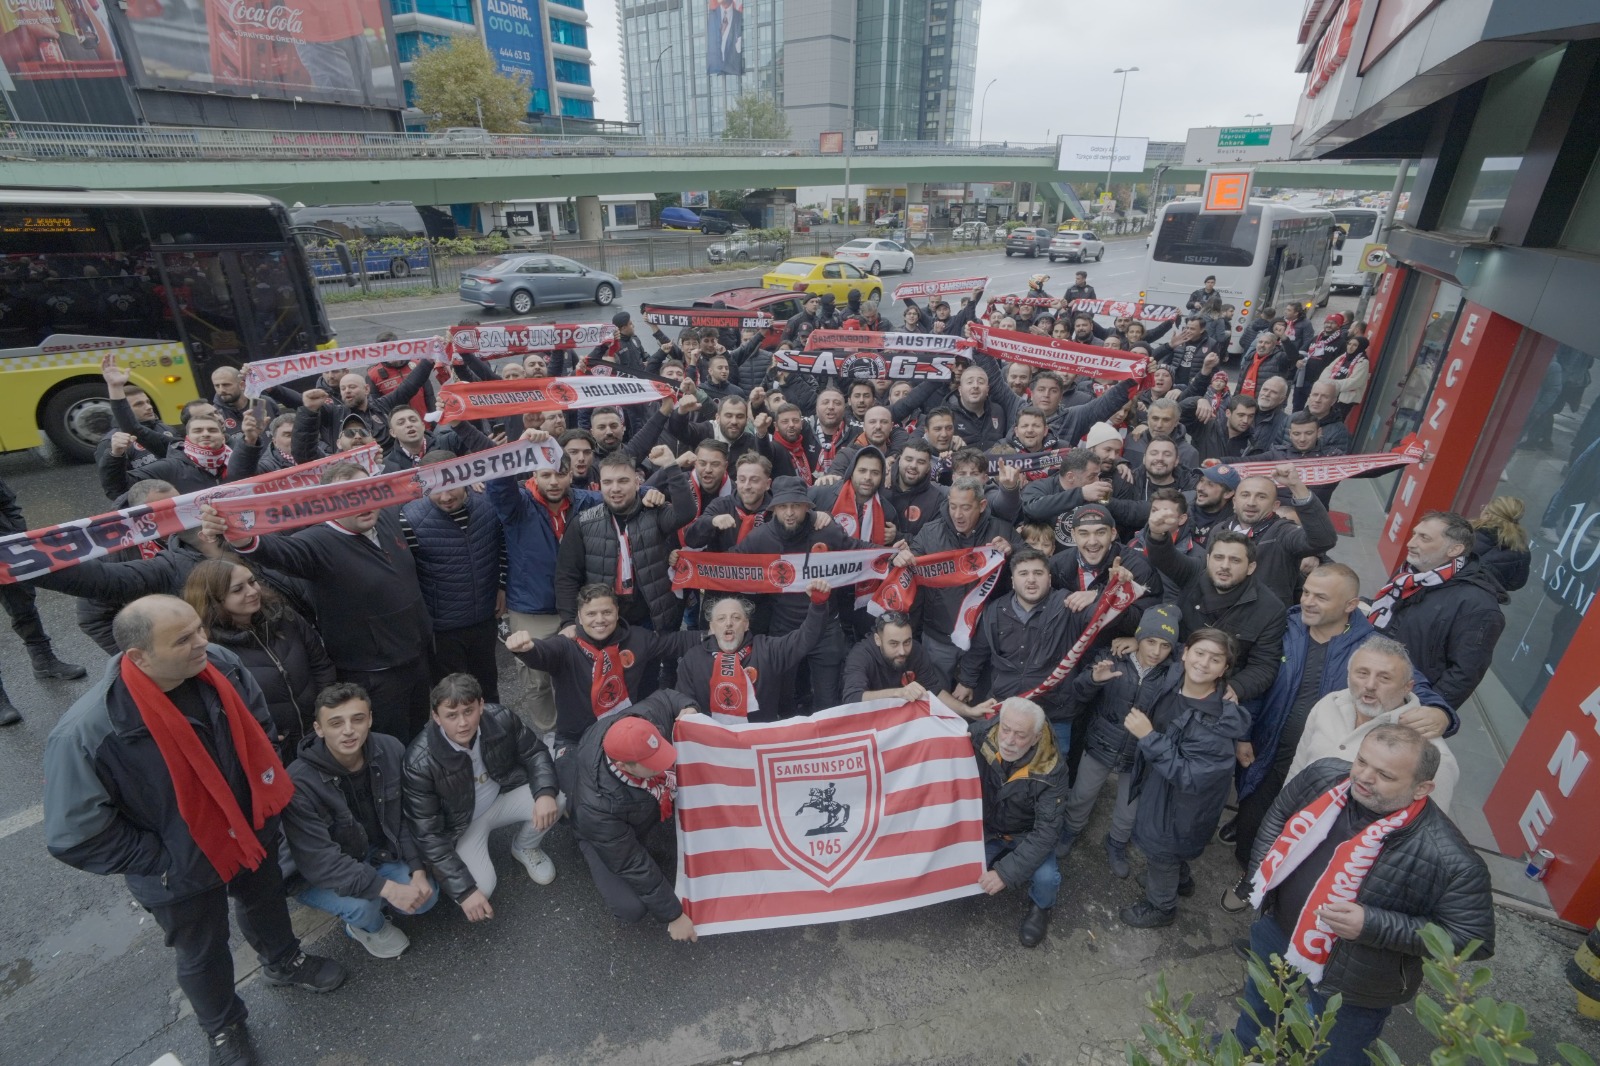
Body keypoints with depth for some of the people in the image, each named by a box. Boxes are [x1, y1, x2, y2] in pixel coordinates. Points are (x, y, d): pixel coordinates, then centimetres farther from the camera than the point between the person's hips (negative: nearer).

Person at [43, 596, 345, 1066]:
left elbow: (256, 724, -1)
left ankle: (284, 961, 61)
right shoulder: (86, 733, -35)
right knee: (203, 955, 23)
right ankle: (223, 1028, 52)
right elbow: (77, 836, -23)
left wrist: (262, 793, 2)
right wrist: (160, 862, -16)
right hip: (181, 872, -4)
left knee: (267, 903, 30)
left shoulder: (220, 666, -22)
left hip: (251, 831, 4)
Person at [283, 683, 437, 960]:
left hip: (377, 855, 4)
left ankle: (373, 908, 17)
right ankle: (371, 927, 6)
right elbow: (318, 861, -29)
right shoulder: (300, 782, -29)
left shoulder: (391, 750, -16)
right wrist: (388, 888, -33)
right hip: (320, 877, -4)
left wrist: (418, 870, -15)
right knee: (362, 904, -30)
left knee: (425, 896, -14)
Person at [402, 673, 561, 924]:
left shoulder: (500, 719, -24)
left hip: (503, 798, 3)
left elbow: (534, 752, -7)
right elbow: (427, 833, -23)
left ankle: (524, 848, 11)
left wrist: (545, 792, -29)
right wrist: (464, 889, -27)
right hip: (460, 824, -2)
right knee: (482, 888, -23)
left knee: (555, 800, -23)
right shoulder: (420, 763, -30)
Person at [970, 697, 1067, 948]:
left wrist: (1006, 872, -34)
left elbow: (1046, 831, -28)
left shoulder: (1051, 769, -29)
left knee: (1045, 878, -26)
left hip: (1027, 834, -1)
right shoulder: (979, 735, -28)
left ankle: (1040, 907, 11)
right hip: (984, 829, 2)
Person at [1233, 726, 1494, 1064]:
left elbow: (1473, 937, -22)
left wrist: (1373, 925, -32)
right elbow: (1281, 813, 0)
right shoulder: (1325, 775, -19)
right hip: (1275, 930, 5)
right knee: (1258, 1004, 34)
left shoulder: (1452, 860, -32)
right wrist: (1260, 873, -3)